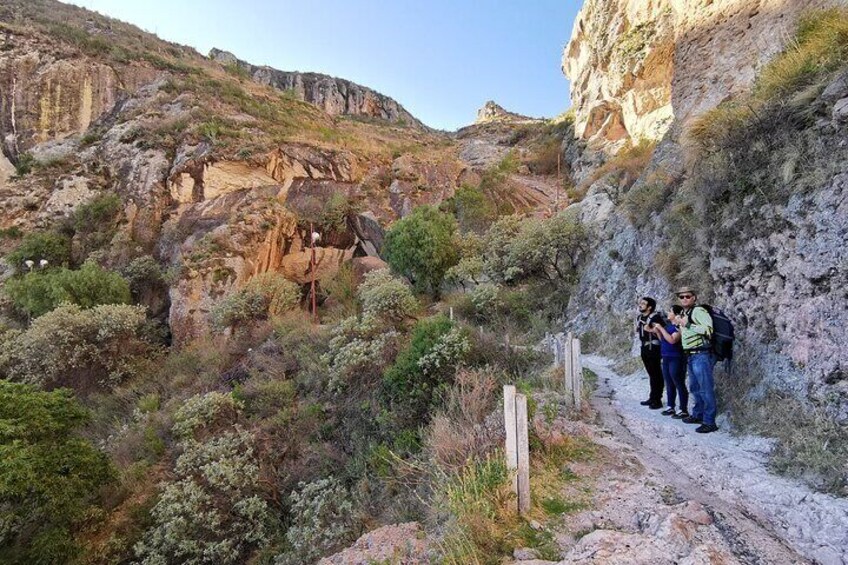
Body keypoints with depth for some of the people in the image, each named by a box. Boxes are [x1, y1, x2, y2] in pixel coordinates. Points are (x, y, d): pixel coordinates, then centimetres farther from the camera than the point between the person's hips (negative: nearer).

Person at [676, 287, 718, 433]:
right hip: (690, 356, 10)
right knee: (694, 388, 19)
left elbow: (708, 330, -24)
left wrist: (687, 325, -21)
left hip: (701, 355, -10)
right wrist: (680, 324, 15)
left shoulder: (698, 311, -11)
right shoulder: (684, 314, 17)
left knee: (705, 389, -5)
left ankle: (709, 422, 0)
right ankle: (698, 415, 31)